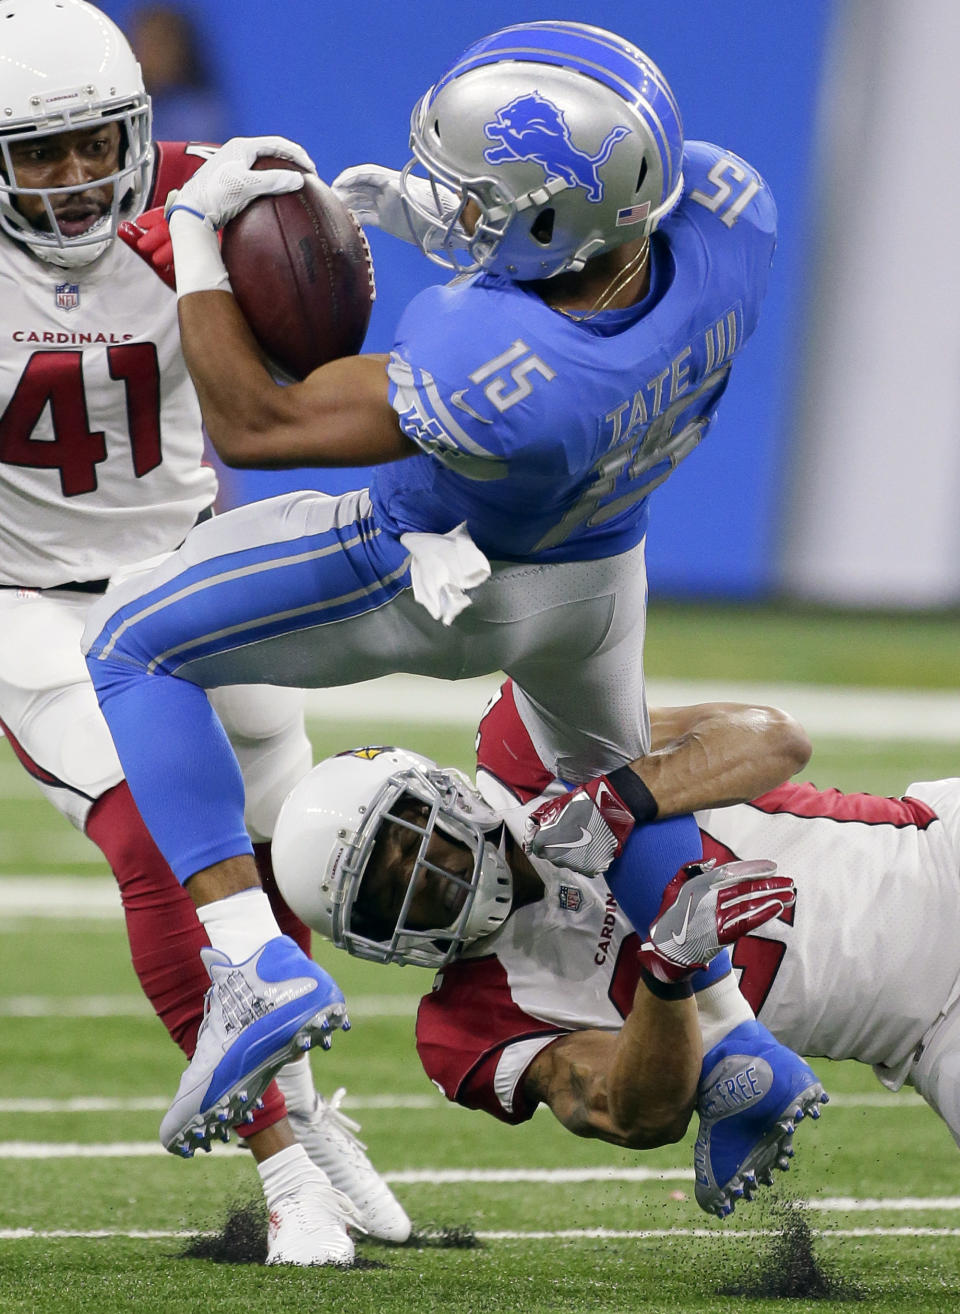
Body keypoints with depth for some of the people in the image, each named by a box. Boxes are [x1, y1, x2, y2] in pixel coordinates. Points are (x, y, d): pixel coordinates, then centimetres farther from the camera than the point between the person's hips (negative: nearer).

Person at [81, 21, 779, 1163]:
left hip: (434, 576, -6)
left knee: (134, 651, 6)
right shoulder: (725, 207, -31)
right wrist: (433, 217, -11)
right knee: (607, 769, 35)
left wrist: (195, 234, -22)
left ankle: (257, 969, -4)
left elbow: (251, 425, -31)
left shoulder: (496, 373, -46)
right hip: (598, 571, 6)